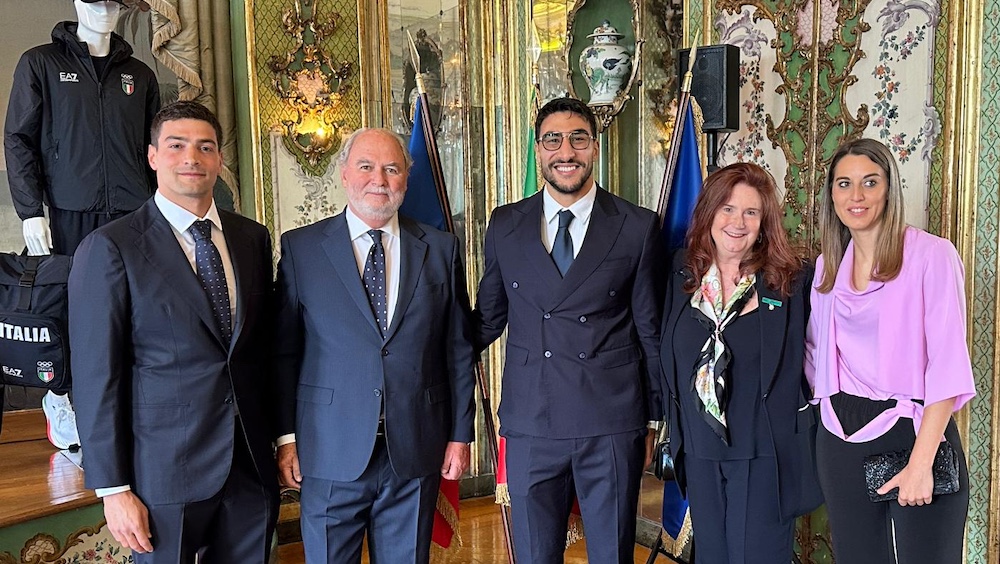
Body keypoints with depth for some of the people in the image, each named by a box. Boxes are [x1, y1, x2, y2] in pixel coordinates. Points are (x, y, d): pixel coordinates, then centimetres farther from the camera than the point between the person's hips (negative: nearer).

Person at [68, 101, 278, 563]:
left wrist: (279, 437, 9)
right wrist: (113, 488, -10)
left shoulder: (253, 238, 6)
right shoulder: (109, 248, -8)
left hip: (252, 467, 4)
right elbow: (96, 377, -9)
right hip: (164, 470, -4)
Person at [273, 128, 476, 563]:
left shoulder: (441, 249, 5)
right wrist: (287, 437, -3)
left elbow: (459, 349, 6)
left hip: (416, 452, 2)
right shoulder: (300, 247, 1)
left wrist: (461, 434, 4)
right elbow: (284, 351, 1)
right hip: (331, 451, -1)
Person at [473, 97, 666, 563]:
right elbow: (488, 317, 13)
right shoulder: (505, 225, 4)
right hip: (530, 423, 2)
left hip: (612, 424, -1)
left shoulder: (638, 228, -1)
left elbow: (650, 329, 4)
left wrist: (653, 418, 7)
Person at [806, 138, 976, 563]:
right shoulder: (828, 265, 9)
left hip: (912, 431, -5)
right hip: (842, 440, 5)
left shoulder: (931, 254, -8)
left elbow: (947, 364, -14)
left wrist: (921, 463, -20)